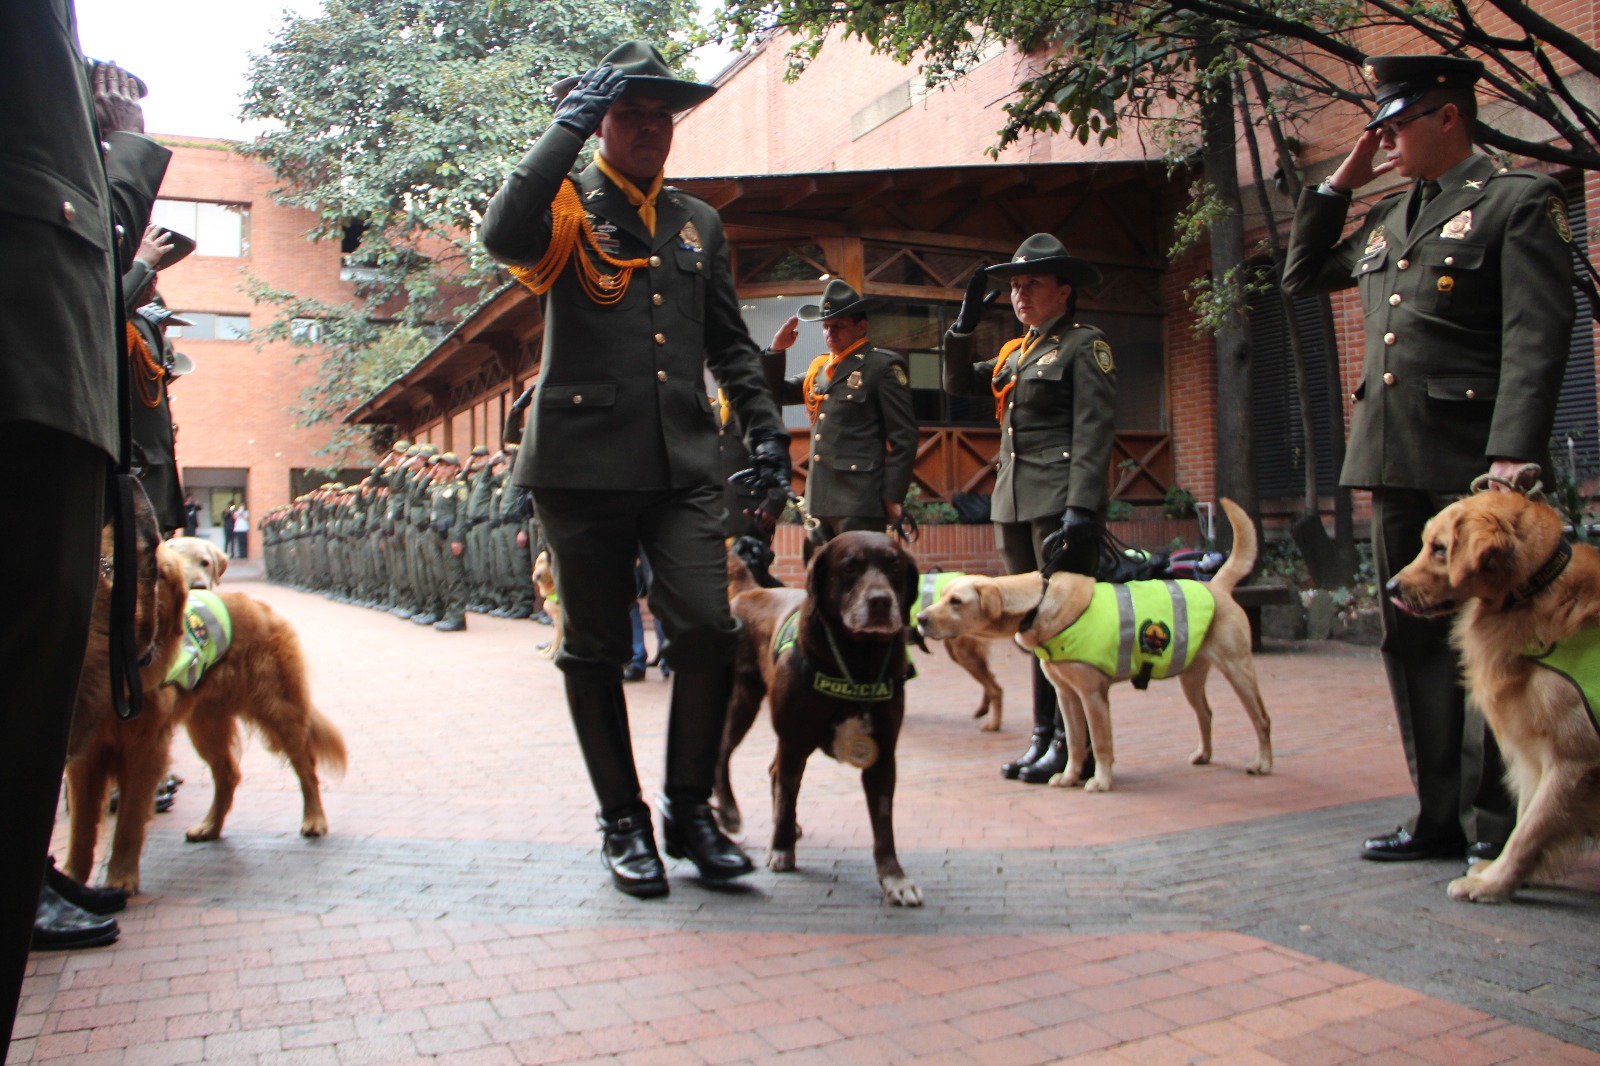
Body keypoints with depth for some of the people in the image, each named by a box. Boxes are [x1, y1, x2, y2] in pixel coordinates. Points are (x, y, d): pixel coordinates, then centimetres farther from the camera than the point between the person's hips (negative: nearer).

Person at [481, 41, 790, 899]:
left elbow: (729, 340, 24)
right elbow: (503, 235, -19)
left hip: (682, 465, 3)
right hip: (583, 463, -3)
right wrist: (569, 122, -12)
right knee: (595, 649, 4)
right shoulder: (567, 205, 5)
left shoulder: (697, 222, 20)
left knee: (708, 629, -10)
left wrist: (763, 425, 13)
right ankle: (623, 821, 19)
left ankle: (689, 808, 9)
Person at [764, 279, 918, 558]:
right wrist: (777, 350, 8)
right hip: (820, 501, 7)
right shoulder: (819, 368, 18)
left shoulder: (884, 365, -2)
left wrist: (893, 496, -10)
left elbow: (904, 436, -6)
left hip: (860, 503, -7)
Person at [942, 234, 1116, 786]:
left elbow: (1094, 433, -11)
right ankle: (1045, 738, 16)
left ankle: (1076, 749, 1)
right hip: (1013, 505, 8)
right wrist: (966, 321, 10)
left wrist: (1081, 508, -21)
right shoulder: (1014, 353, 20)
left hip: (1060, 504, -8)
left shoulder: (1085, 345, -3)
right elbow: (959, 382, 23)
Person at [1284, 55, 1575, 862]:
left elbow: (1537, 337, -11)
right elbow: (1301, 276, 28)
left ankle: (1498, 826, 11)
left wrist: (1513, 457, -21)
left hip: (1471, 461, -7)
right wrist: (1338, 183, 19)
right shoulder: (1387, 219, 18)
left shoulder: (1519, 200, -2)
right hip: (1393, 461, 7)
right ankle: (1441, 816, 19)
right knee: (1413, 641, 9)